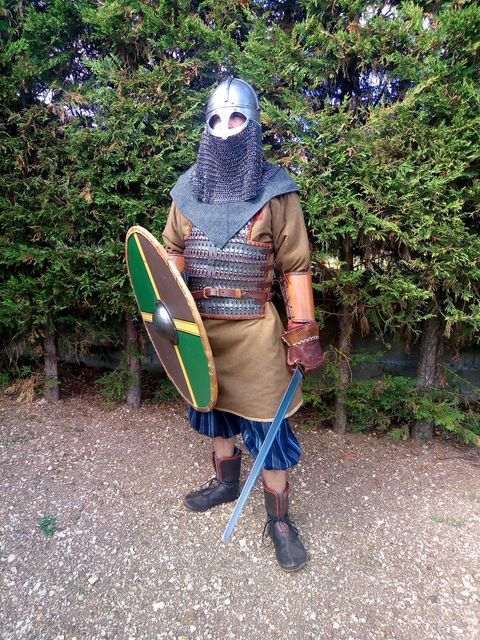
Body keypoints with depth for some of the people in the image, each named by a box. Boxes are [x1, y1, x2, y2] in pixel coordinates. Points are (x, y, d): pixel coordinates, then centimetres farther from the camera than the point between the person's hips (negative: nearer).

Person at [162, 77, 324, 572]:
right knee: (213, 404, 20)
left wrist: (303, 333, -9)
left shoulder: (275, 190, -4)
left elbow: (295, 266, -4)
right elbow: (173, 251, 13)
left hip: (253, 330, -4)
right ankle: (226, 480, 46)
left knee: (265, 422, 3)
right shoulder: (189, 188, 6)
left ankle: (279, 519, 25)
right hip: (201, 326, 5)